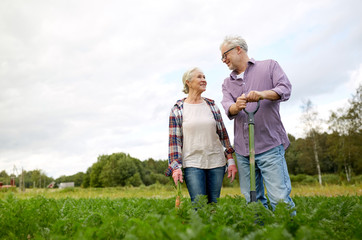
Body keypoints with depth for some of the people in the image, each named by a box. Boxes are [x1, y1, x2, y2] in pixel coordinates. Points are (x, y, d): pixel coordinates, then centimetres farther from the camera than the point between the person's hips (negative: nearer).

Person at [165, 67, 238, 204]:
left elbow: (223, 133, 11)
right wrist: (176, 167, -9)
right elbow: (174, 140, -2)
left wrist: (230, 160, 7)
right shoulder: (177, 109, 0)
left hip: (216, 162, 3)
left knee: (214, 204, 8)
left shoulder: (212, 105, 9)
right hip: (193, 164, -3)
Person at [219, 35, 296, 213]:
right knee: (252, 200, 8)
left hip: (270, 146, -4)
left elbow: (285, 89, -6)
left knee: (280, 199, -10)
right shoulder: (228, 83, 18)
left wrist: (263, 94, -26)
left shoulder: (269, 66, 10)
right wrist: (236, 106, -24)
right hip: (242, 150, 5)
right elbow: (227, 106, 0)